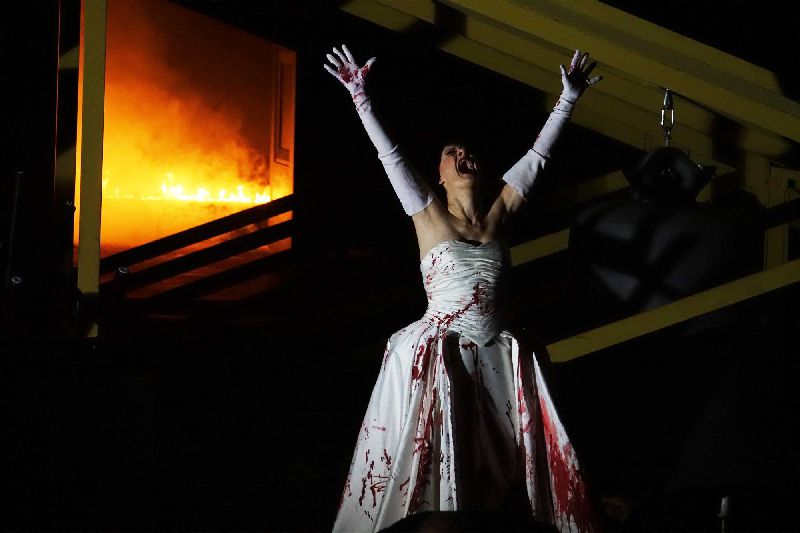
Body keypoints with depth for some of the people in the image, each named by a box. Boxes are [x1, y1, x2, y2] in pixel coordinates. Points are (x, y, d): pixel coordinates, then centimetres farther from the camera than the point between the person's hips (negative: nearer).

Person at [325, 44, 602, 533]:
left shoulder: (498, 216, 10)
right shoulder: (429, 216, 3)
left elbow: (538, 154, 13)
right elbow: (390, 155, -1)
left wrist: (569, 99, 15)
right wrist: (361, 97, -6)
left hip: (498, 359, 3)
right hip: (437, 356, -3)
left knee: (504, 467, 2)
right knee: (429, 458, -4)